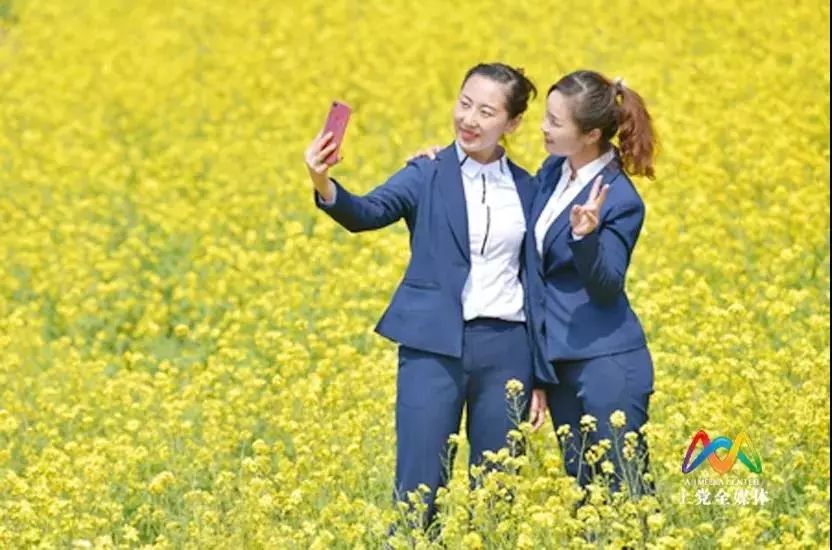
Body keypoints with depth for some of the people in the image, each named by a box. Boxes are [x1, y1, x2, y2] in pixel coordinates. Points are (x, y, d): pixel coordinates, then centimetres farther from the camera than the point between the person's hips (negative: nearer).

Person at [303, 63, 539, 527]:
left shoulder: (527, 189, 9)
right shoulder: (428, 175, 1)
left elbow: (535, 284, 13)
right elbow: (369, 213, -17)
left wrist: (541, 375, 10)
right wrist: (325, 187, -39)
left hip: (505, 350, 3)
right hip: (435, 347, -2)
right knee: (419, 487, -6)